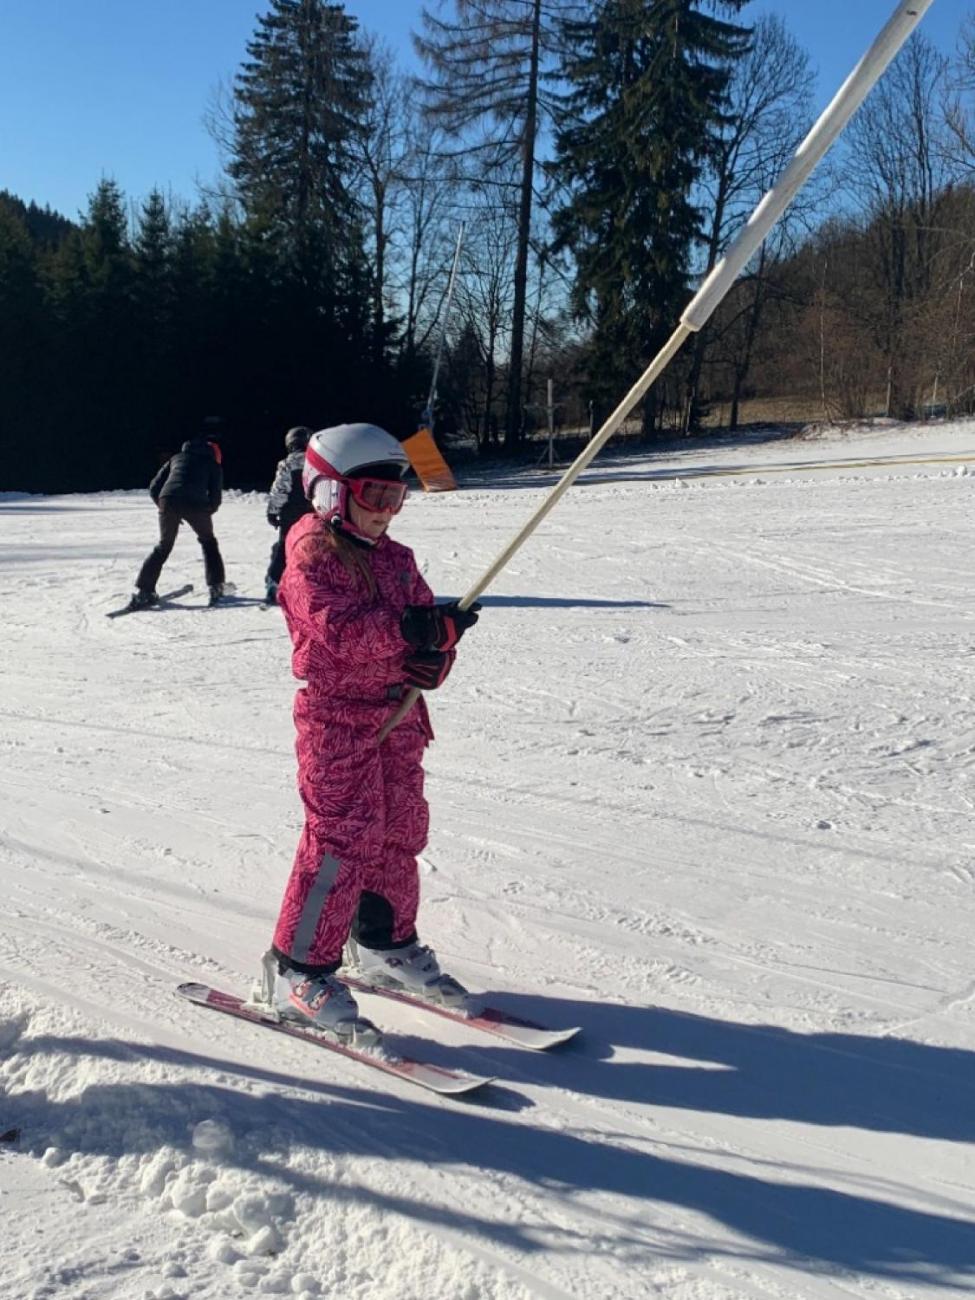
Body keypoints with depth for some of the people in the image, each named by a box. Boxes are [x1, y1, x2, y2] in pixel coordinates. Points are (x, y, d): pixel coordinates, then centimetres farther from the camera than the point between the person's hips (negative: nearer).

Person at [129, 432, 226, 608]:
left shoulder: (177, 458, 30)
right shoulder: (214, 465, 22)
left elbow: (154, 488, 22)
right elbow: (215, 498, 13)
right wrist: (205, 512, 30)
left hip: (168, 500, 2)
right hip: (195, 503, -2)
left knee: (163, 546, 18)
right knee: (208, 541, 22)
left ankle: (143, 591, 12)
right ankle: (216, 587, 16)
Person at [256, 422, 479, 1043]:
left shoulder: (397, 559, 12)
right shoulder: (312, 559, -10)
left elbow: (424, 621, 10)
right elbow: (341, 630, -24)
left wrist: (434, 656, -13)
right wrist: (410, 628, -35)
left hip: (398, 715, 7)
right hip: (336, 715, -7)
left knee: (400, 833, 13)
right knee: (341, 841, -10)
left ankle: (387, 944, 31)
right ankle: (299, 969, 2)